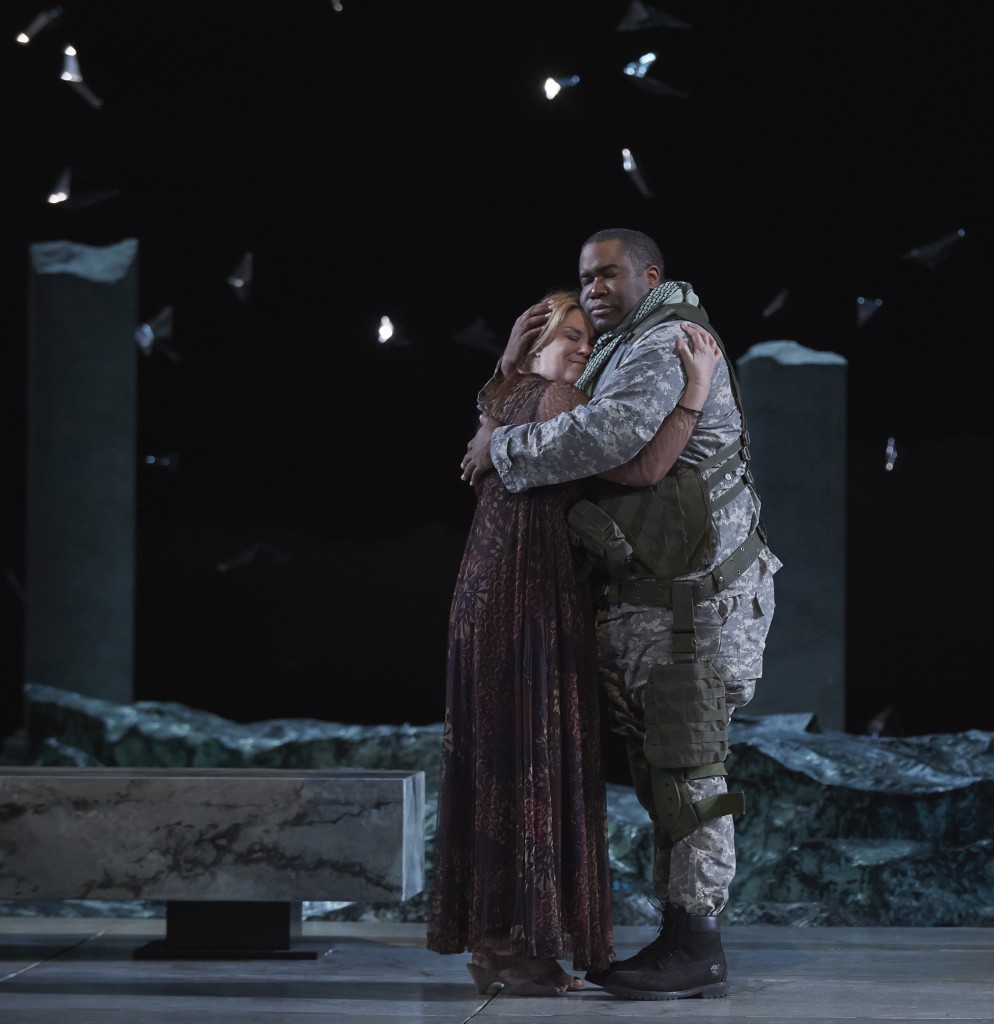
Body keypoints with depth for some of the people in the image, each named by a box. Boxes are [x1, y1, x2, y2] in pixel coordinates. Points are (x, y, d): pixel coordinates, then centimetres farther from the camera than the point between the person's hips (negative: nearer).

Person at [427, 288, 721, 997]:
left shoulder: (504, 403, 18)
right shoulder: (556, 399, -9)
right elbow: (641, 468, -19)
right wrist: (697, 391, -18)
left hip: (487, 593, 9)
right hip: (536, 593, -9)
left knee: (496, 762, 10)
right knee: (537, 758, -7)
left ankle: (490, 939, 14)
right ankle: (522, 946, -6)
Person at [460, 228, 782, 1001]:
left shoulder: (666, 345, -11)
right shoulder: (620, 356, 22)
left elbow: (607, 435, -29)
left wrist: (504, 451, -17)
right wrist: (518, 357, 9)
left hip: (696, 597, -10)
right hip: (646, 598, 10)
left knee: (687, 769, -10)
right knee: (661, 771, 10)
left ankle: (697, 950, -9)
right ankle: (683, 942, 13)